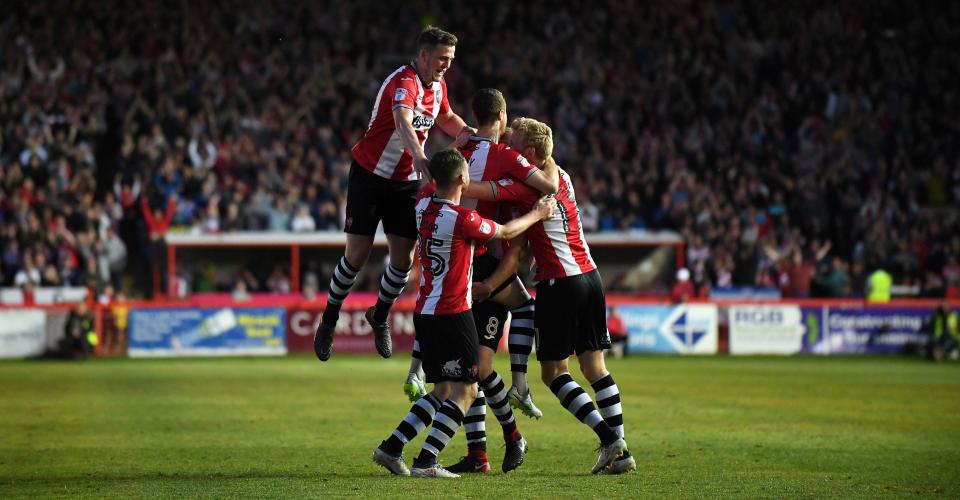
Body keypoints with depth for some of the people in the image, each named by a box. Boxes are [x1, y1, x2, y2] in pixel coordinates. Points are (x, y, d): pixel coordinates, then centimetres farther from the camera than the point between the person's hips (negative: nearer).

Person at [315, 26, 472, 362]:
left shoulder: (438, 86, 2)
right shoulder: (404, 82, -25)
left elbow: (445, 118, 25)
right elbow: (403, 124, -45)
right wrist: (421, 161, -62)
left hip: (406, 182, 6)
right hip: (370, 174, -6)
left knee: (403, 258, 1)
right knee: (357, 255, -4)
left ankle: (380, 316, 26)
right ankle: (329, 321, 16)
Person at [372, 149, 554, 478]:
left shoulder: (423, 206, 2)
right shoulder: (462, 219, -18)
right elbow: (507, 232, -1)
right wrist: (537, 214, 16)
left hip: (424, 312, 8)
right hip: (452, 313, -8)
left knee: (442, 391, 16)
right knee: (465, 392, -1)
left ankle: (391, 448, 11)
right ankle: (425, 462, -9)